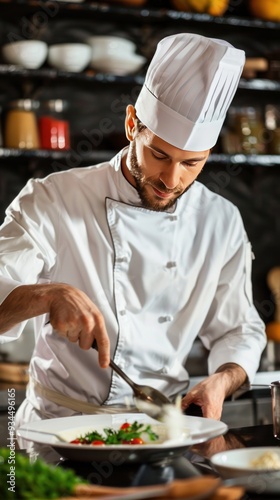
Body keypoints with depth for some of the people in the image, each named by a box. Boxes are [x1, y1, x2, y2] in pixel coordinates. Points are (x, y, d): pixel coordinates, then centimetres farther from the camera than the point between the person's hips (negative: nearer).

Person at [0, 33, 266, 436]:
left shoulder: (222, 222, 6)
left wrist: (221, 381, -6)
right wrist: (48, 295, -32)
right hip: (59, 424, -2)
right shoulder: (51, 201, -4)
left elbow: (239, 330, 15)